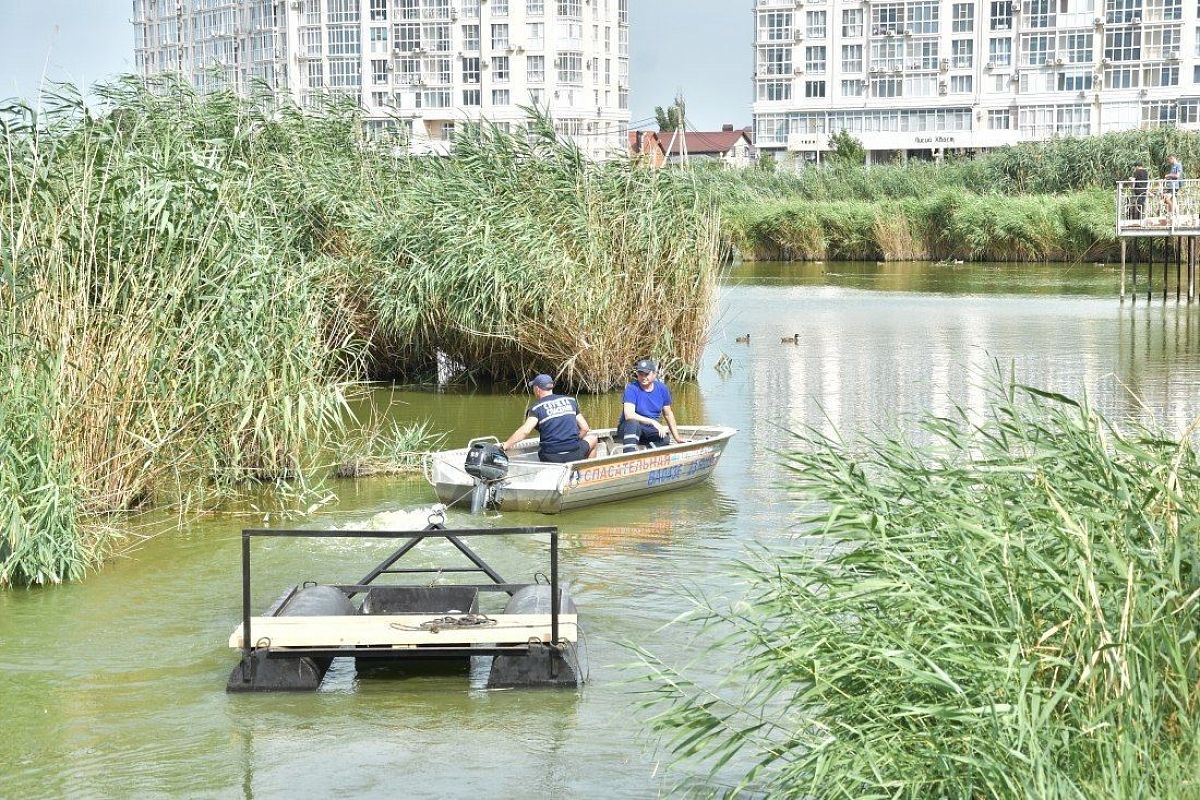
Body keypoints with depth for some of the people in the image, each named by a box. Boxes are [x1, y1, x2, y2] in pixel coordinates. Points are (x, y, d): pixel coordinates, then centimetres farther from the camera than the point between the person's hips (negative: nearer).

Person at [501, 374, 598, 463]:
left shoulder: (536, 408, -3)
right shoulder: (571, 401, 9)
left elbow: (525, 431, -18)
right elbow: (584, 428, 12)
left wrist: (504, 446, -16)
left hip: (550, 459, -1)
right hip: (575, 455, 1)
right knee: (592, 437, 31)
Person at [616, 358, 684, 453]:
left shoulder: (662, 388, 3)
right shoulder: (632, 388, -13)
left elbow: (668, 414, 16)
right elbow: (629, 415, -25)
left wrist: (677, 437, 16)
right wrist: (653, 422, -29)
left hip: (650, 431, 3)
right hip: (629, 429, -3)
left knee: (665, 442, -30)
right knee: (633, 423, -40)